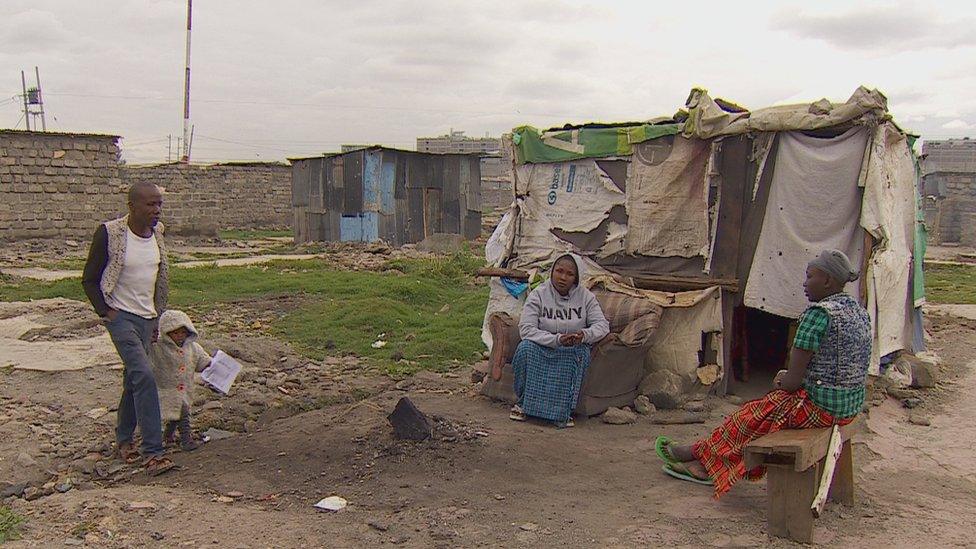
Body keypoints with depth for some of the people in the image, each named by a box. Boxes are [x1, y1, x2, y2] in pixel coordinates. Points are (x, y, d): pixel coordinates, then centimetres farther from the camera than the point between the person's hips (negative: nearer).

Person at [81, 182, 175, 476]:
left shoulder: (156, 233, 3)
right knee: (144, 376, -17)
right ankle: (153, 453, -15)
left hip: (147, 318, 6)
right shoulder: (110, 234, -14)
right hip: (121, 316, -6)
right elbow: (89, 279, -6)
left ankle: (124, 439, 32)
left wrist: (158, 316, 17)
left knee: (133, 380, 15)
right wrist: (105, 312, -12)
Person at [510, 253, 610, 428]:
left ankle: (563, 411, -19)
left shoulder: (586, 297, 0)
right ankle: (524, 402, -12)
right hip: (542, 349, -1)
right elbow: (526, 329, -16)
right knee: (526, 348, -32)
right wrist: (557, 339, -30)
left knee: (581, 353, -33)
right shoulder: (538, 295, -7)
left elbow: (602, 324, -4)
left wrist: (585, 335, -28)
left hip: (572, 350, 1)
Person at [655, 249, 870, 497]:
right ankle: (707, 465, 18)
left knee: (753, 415, 7)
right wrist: (788, 377, 10)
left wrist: (780, 384, 2)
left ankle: (701, 455, 26)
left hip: (820, 406, -9)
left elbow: (794, 380, -20)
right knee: (761, 410, 14)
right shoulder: (859, 311, 9)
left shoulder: (818, 314, -21)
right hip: (851, 403, 9)